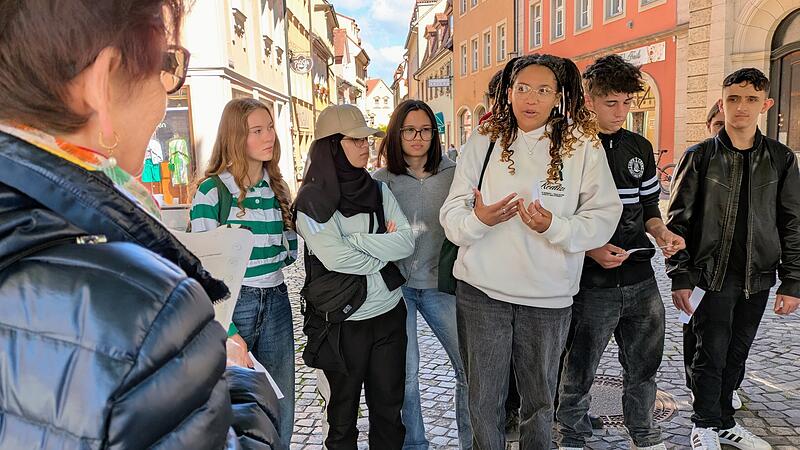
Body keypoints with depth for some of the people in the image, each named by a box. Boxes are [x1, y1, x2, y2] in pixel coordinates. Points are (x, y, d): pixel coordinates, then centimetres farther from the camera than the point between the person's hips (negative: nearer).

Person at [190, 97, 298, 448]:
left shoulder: (276, 187, 9)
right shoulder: (213, 191, -9)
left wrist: (269, 261, -5)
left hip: (276, 300, 5)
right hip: (232, 303, -5)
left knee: (281, 408, 13)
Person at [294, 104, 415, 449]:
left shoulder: (378, 190, 6)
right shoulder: (313, 198, -9)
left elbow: (407, 242, -6)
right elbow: (334, 258, -21)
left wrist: (356, 240, -15)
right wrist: (384, 251, -8)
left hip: (389, 313, 4)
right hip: (344, 320, -4)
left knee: (389, 410, 16)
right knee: (344, 414, 14)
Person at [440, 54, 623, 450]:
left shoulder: (582, 145, -2)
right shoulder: (483, 141, 1)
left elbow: (605, 214, -5)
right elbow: (451, 213, -2)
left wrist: (555, 227, -23)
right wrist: (476, 220, -24)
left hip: (548, 296, 0)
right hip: (481, 288, 1)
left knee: (540, 401, 19)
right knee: (483, 402, 13)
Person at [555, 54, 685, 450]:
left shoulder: (640, 147, 11)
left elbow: (647, 207, 19)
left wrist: (662, 233, -1)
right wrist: (591, 249, -21)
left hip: (641, 281, 6)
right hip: (592, 285, -6)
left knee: (644, 367, 19)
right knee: (579, 373, 8)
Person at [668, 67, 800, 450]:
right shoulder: (700, 156, -5)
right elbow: (678, 220, -5)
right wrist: (680, 277, -9)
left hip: (757, 278, 3)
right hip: (712, 275, -3)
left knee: (736, 354, 15)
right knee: (711, 354, 3)